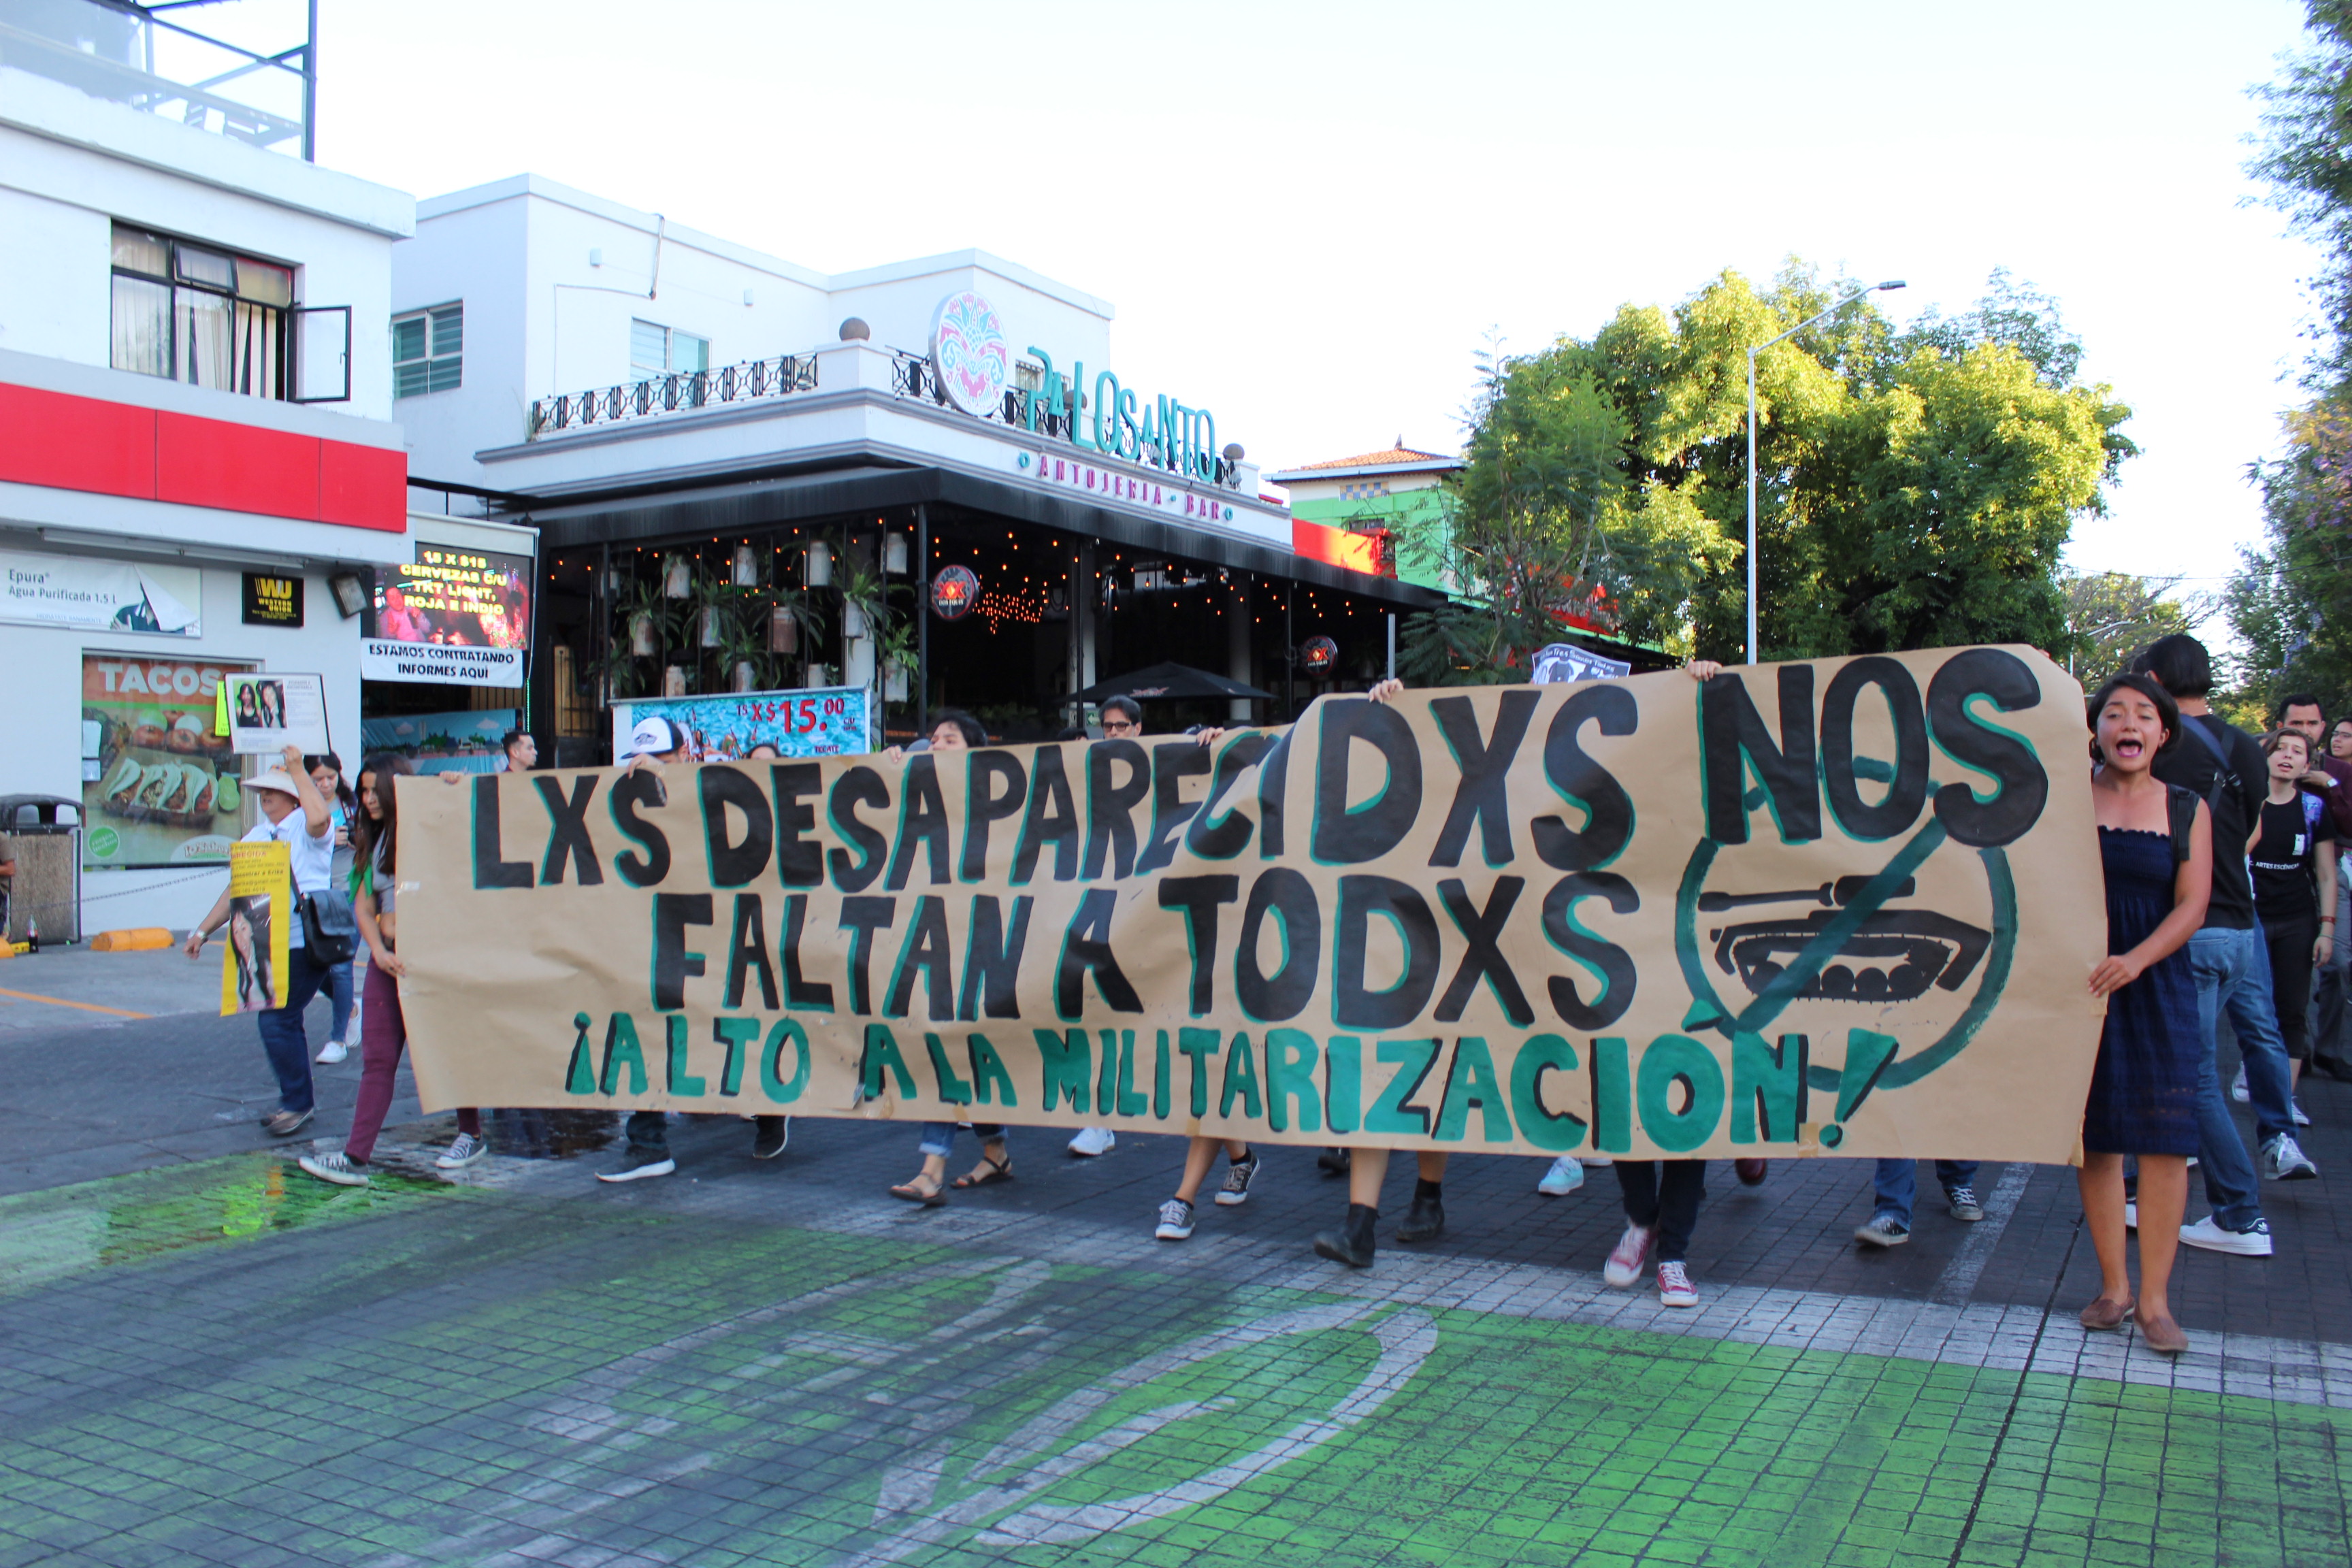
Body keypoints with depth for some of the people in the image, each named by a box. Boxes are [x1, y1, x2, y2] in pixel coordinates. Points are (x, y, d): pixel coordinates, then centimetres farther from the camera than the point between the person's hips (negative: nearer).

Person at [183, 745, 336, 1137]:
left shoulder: (305, 828, -7)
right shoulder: (257, 836, 16)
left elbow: (319, 818, -33)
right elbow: (237, 890, 22)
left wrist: (297, 769, -25)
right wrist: (203, 930, 17)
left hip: (304, 945, -8)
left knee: (276, 1021, -13)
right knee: (284, 1024, 14)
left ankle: (298, 1103, 0)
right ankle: (298, 1104, 25)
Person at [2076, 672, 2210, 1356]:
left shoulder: (2188, 809, 4)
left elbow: (2192, 905, -3)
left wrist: (2135, 960, -18)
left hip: (2158, 986, 1)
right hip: (2080, 983, -1)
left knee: (2166, 1138, -2)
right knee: (2093, 1135, 4)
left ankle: (2154, 1297, 8)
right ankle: (2113, 1284, 17)